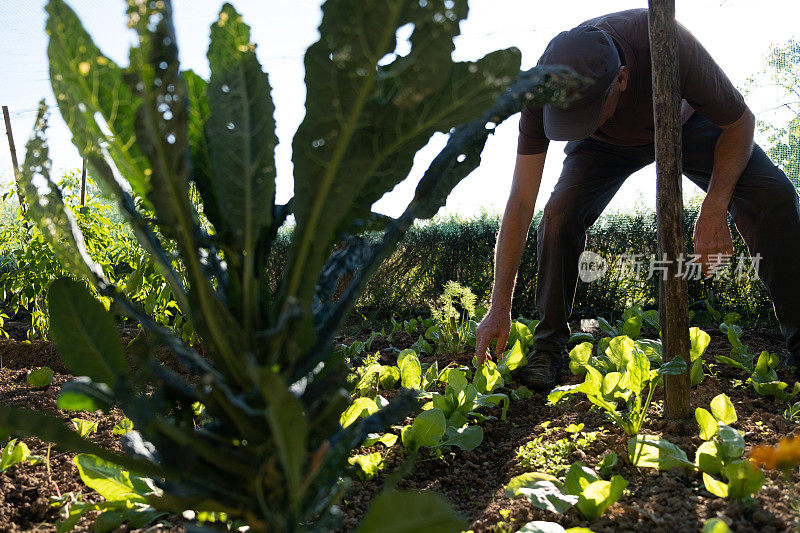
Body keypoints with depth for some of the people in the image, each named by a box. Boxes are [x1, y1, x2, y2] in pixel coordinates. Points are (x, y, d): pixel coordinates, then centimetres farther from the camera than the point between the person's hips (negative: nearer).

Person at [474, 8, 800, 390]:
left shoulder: (669, 44, -42)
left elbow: (739, 121, -23)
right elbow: (520, 203, -31)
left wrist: (714, 210, -36)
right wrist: (500, 308, -32)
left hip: (684, 124, 0)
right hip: (607, 144, 1)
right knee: (559, 214, -25)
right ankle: (549, 349, -7)